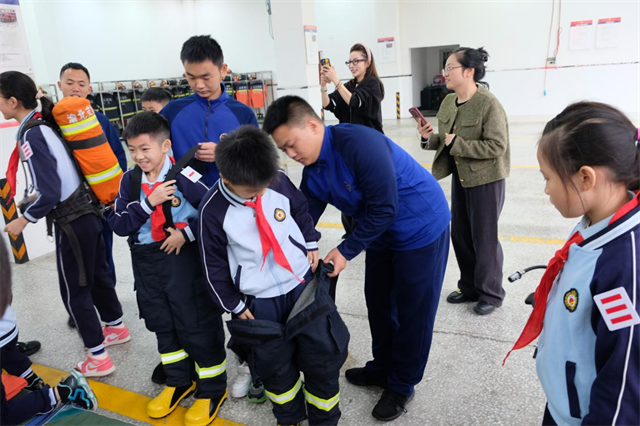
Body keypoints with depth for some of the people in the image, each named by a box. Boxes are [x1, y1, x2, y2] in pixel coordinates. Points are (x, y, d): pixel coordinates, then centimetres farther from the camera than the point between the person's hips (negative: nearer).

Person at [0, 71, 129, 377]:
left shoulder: (31, 136, -19)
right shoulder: (46, 124, 7)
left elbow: (49, 193, -21)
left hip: (72, 222, -8)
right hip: (87, 212, 8)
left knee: (74, 291, 5)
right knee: (97, 275, 22)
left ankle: (98, 358, 16)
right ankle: (116, 327, 40)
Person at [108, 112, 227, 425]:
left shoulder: (183, 176, -16)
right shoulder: (130, 181, 0)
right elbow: (119, 225, -5)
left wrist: (187, 232, -20)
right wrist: (149, 202, -18)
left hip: (184, 258, -6)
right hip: (147, 262, 7)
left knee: (198, 324, 3)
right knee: (161, 323, 19)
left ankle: (212, 388, 23)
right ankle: (178, 381, 40)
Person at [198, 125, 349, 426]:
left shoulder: (278, 181, -12)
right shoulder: (213, 211, -16)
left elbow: (301, 209, 10)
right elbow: (215, 266, -5)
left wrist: (311, 243, 4)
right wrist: (235, 306, 0)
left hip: (303, 285, 2)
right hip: (260, 302, -1)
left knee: (324, 358, 10)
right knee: (275, 367, 14)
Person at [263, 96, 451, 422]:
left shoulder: (360, 144, -31)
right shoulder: (313, 171, -4)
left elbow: (384, 209, -28)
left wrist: (345, 251, -22)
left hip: (422, 228, -8)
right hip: (381, 233, 8)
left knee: (413, 311, 5)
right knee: (379, 303, 17)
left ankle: (402, 386, 24)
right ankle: (383, 368, 38)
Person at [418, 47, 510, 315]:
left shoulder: (488, 104, -19)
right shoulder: (448, 102, 5)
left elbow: (497, 146, -23)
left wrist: (457, 144, -23)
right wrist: (430, 138, -8)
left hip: (486, 180, -8)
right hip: (460, 178, 8)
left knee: (484, 238, 4)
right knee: (460, 235, 15)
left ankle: (491, 294, 24)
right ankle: (470, 287, 33)